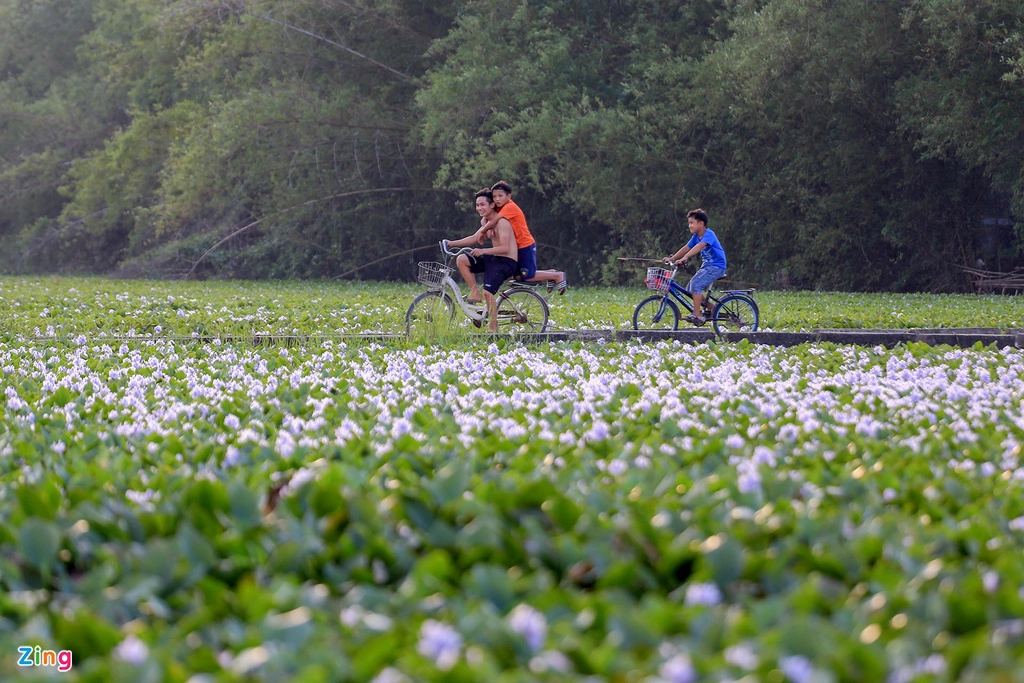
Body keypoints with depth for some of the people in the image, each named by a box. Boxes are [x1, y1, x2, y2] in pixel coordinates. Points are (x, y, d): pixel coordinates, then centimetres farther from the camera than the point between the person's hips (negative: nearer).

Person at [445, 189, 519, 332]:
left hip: (506, 262, -9)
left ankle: (493, 328, -13)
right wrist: (452, 243, 11)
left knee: (488, 292, -23)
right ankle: (475, 294, -1)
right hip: (492, 259, 9)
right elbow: (475, 238, 20)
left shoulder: (502, 222, -16)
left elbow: (505, 248, -24)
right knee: (461, 260, -5)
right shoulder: (486, 221, 13)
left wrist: (483, 251, -34)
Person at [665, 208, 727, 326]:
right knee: (690, 289, 4)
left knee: (696, 284, -25)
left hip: (716, 266, -9)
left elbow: (699, 246, -34)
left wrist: (685, 257, -46)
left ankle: (697, 315, -25)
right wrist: (672, 258, -3)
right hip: (707, 266, 9)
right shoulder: (696, 236, 9)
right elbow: (686, 248, 9)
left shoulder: (709, 234, -18)